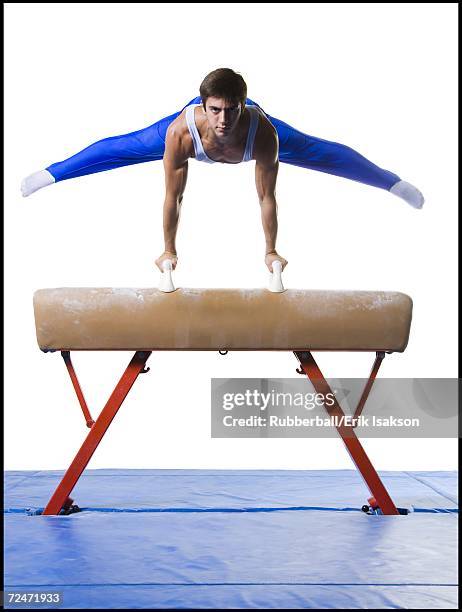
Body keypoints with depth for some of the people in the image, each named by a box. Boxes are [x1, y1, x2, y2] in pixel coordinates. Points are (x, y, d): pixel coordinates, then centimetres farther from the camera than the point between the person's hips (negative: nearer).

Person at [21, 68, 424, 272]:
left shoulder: (263, 131, -44)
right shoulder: (182, 131, -43)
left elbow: (266, 196, -34)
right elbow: (174, 196, -33)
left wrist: (271, 250, -26)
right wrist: (169, 250, -23)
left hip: (250, 129, 0)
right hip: (197, 141, 0)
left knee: (316, 152, 10)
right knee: (125, 147, 10)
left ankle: (392, 182, 31)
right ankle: (52, 173, 32)